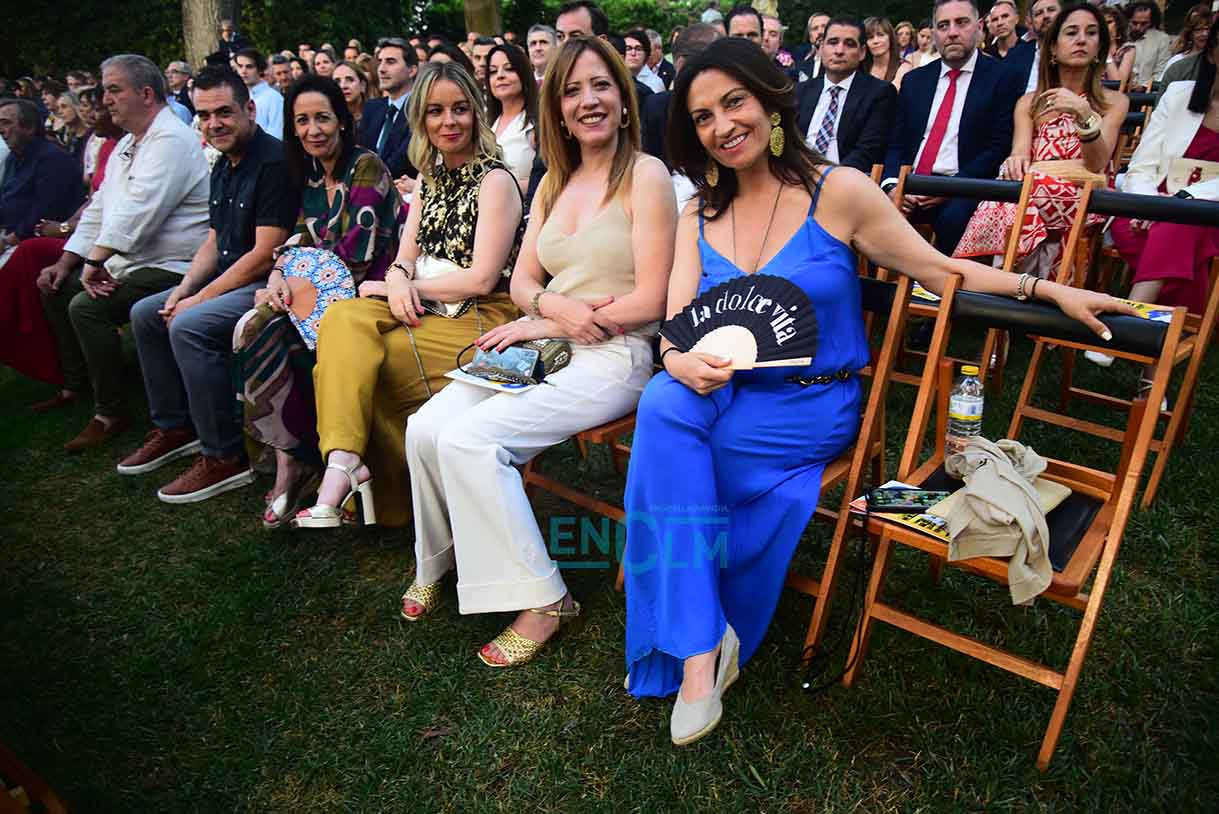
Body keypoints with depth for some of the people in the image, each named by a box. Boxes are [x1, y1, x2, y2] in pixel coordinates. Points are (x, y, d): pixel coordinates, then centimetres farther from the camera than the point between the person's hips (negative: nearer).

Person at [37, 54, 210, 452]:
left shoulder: (171, 140, -15)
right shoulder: (127, 145, 19)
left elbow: (136, 211, -24)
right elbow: (99, 210, 20)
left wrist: (96, 260, -22)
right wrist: (65, 262, 13)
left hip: (171, 267, -11)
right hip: (127, 262, 11)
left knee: (87, 306, -25)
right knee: (57, 288, 15)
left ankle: (111, 413, -14)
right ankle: (76, 384, 25)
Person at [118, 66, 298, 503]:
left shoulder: (274, 163, -17)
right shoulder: (223, 167, 13)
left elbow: (265, 254, -22)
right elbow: (214, 241, 18)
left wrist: (201, 298, -16)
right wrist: (185, 287, 1)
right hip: (229, 279, 10)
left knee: (189, 327, -28)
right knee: (145, 314, 11)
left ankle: (225, 457, -17)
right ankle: (175, 427, 21)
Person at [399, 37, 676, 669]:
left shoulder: (646, 176, -5)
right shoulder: (554, 182, 17)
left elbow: (649, 302, -12)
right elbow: (521, 279, 14)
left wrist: (544, 325, -10)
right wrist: (554, 305, -10)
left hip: (612, 357, -6)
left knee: (468, 438, -24)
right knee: (424, 428, -13)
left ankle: (541, 599, -10)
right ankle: (437, 561, 12)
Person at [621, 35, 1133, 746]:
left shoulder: (836, 192, -4)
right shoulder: (699, 218, 7)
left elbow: (940, 271, 1)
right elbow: (674, 328, -1)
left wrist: (1051, 289, -7)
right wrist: (682, 364, -24)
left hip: (814, 406, -3)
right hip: (727, 396, 4)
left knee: (665, 439, -26)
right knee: (664, 401, -30)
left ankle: (700, 640, -6)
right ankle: (701, 647, -21)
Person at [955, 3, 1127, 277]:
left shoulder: (1113, 101, 13)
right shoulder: (1029, 103, 20)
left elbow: (1096, 165, -3)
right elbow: (1020, 152, 1)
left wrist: (1084, 115, -20)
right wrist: (1017, 161, -24)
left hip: (1083, 201, -2)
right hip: (1037, 192, 2)